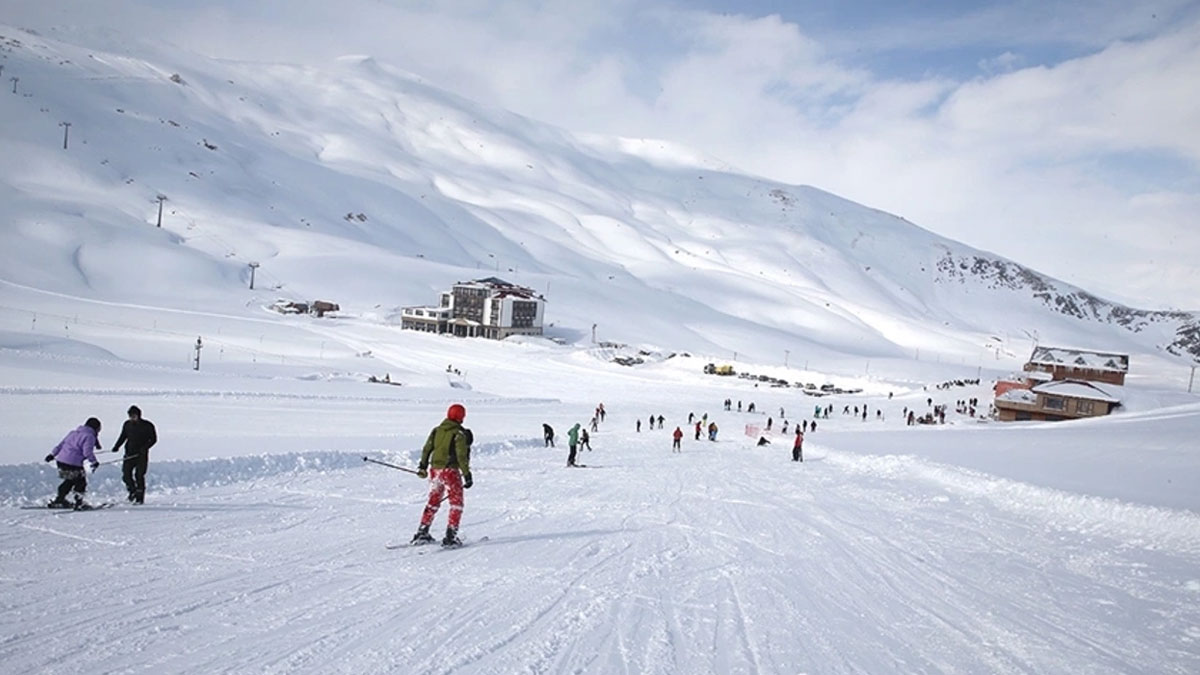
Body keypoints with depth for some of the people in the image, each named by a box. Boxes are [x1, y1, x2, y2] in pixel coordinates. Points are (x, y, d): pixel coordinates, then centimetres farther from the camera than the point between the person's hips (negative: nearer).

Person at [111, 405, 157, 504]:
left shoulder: (147, 425, -5)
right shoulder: (127, 424, 7)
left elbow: (153, 439, -3)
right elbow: (123, 436, 19)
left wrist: (145, 447, -18)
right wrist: (116, 446, 3)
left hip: (142, 455, -4)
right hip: (130, 453, 4)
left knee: (139, 475, -8)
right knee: (126, 474, -5)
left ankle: (140, 498, -1)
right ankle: (133, 491, 19)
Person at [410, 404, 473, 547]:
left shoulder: (436, 430, 7)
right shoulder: (459, 434, -11)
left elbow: (426, 449, 11)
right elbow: (461, 457, -15)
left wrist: (422, 466, 22)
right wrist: (467, 475, -10)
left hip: (435, 470, 6)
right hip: (450, 471, -6)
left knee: (433, 502, 19)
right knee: (456, 504, 4)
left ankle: (422, 533, 22)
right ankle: (450, 536, -3)